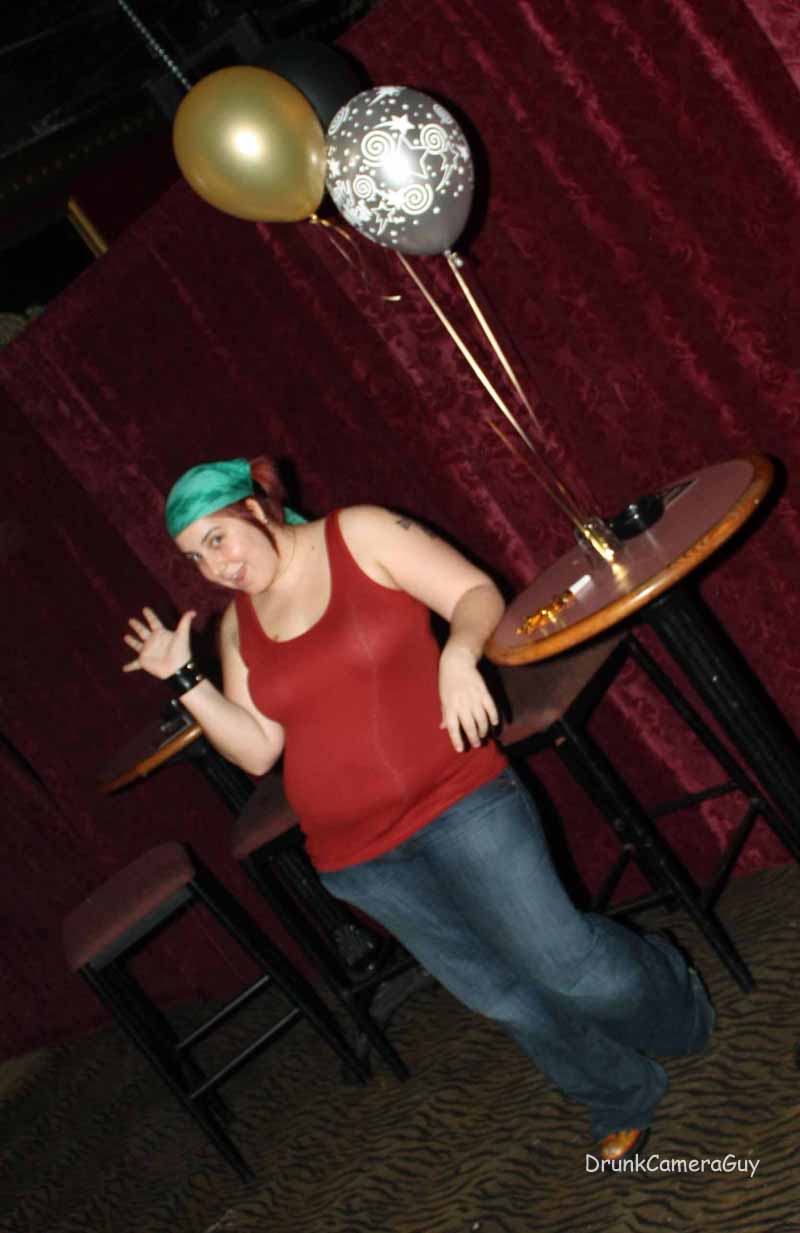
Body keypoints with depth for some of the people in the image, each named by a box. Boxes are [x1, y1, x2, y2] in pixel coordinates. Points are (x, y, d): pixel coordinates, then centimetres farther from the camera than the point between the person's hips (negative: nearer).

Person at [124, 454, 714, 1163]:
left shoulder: (361, 535, -5)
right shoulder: (238, 627, 7)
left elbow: (476, 593, -8)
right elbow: (257, 750, 4)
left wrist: (457, 654, -28)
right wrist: (183, 678, -6)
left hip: (459, 799, -4)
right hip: (358, 855, 4)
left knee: (565, 961, -8)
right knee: (501, 995, 11)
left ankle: (682, 1015, 24)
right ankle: (624, 1099, 34)